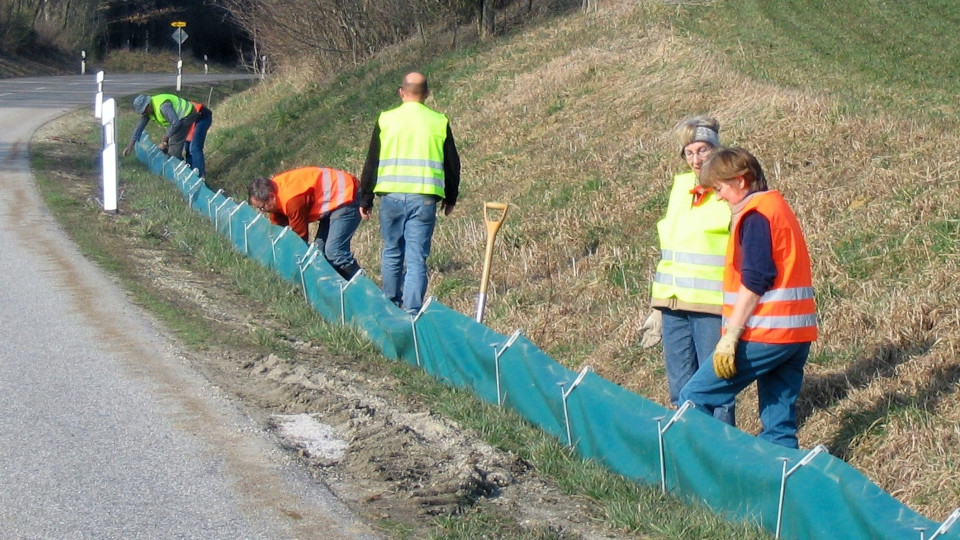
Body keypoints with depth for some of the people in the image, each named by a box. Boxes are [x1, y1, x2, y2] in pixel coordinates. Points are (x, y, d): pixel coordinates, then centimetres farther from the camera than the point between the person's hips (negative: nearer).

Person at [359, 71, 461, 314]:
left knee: (392, 253, 16)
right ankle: (412, 310, -9)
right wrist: (450, 198, 25)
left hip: (391, 196, 1)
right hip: (424, 198, -1)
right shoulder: (439, 122, 5)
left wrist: (365, 199, 14)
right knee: (417, 258, -1)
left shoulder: (386, 120, 3)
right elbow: (452, 164, 12)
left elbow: (372, 163, 6)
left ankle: (391, 306, 27)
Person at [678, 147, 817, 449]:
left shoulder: (755, 214, -10)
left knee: (695, 398, -4)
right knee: (780, 424, 9)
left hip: (764, 334, -10)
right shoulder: (777, 206, 20)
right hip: (797, 333, 10)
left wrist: (730, 336, -19)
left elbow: (754, 282, -18)